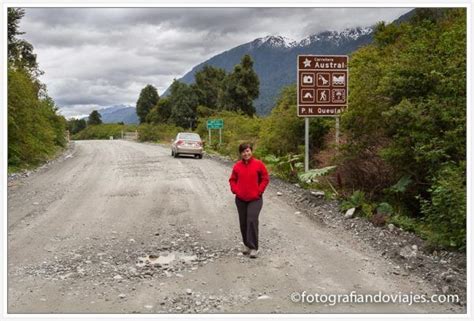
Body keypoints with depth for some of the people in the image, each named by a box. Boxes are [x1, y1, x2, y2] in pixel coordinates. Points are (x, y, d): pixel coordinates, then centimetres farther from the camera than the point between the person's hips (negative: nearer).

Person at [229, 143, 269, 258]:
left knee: (252, 220, -14)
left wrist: (259, 191, -9)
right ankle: (246, 244, 26)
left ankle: (253, 247, -8)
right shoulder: (237, 166, 4)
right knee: (243, 222, 9)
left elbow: (265, 179, -1)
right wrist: (235, 190, -2)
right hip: (240, 199, 4)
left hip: (255, 199, -3)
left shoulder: (258, 164, -4)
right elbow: (232, 179, 13)